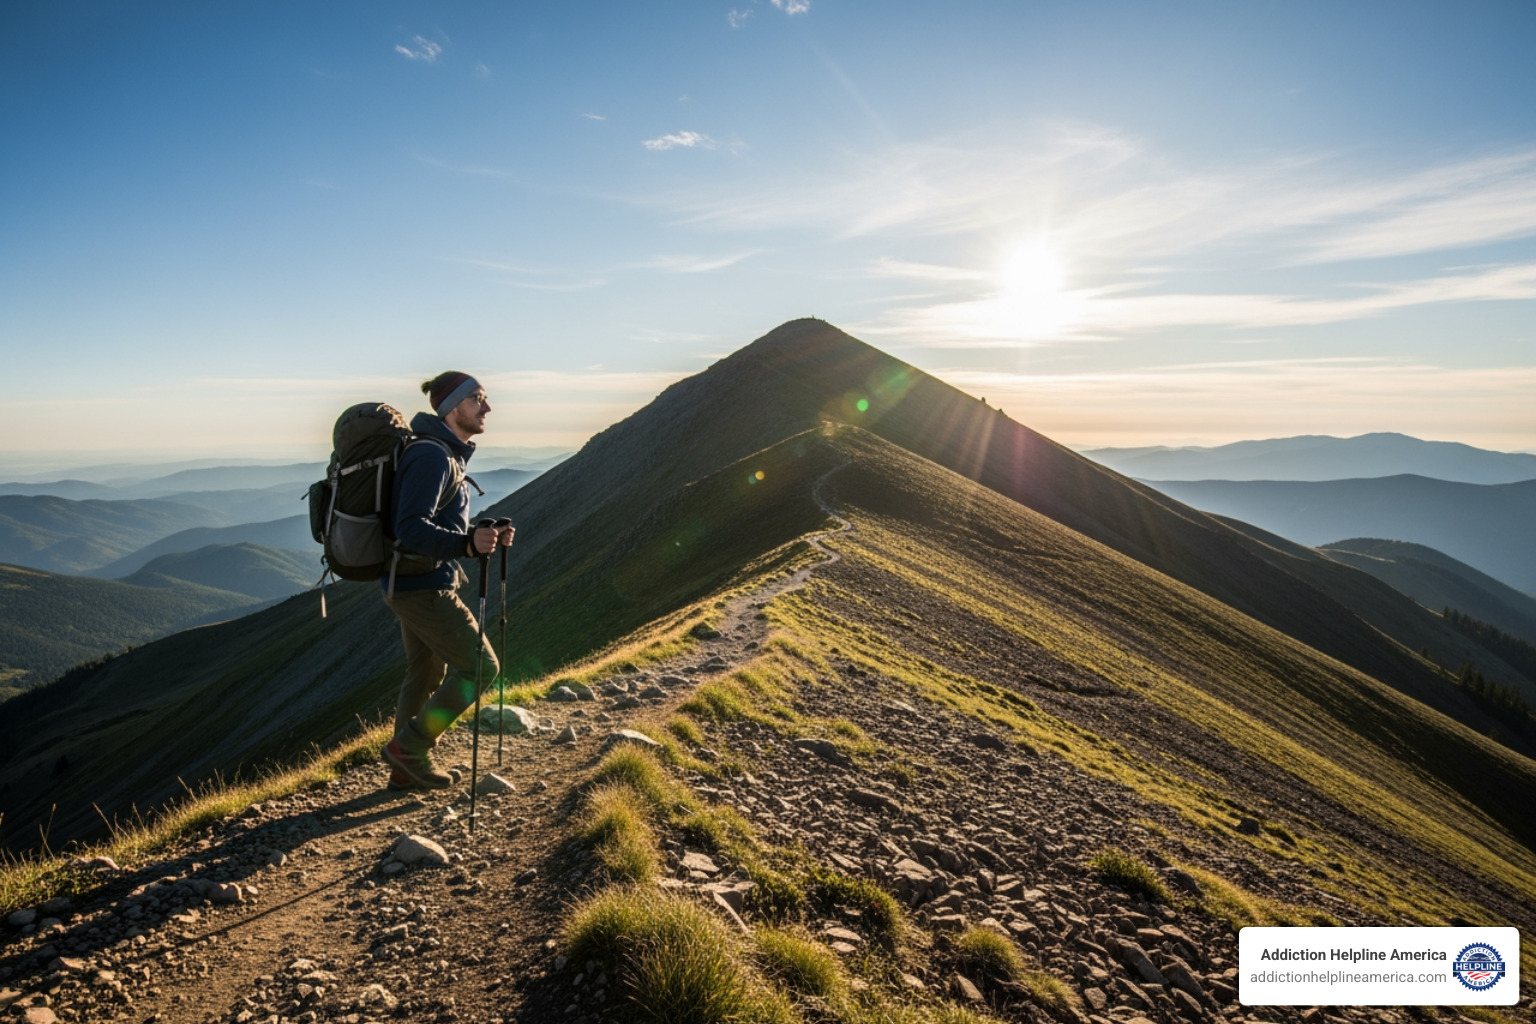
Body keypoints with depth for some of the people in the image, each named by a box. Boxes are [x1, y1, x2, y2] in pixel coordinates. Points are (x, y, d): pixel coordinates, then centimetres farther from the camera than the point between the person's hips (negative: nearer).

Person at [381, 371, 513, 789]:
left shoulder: (447, 453, 13)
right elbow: (412, 529, -28)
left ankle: (407, 768, 31)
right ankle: (409, 746, 8)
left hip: (411, 585, 10)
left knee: (426, 675, 18)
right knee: (479, 666, -3)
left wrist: (484, 536, 5)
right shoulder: (430, 456, -19)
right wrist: (467, 545, -41)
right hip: (422, 587, -10)